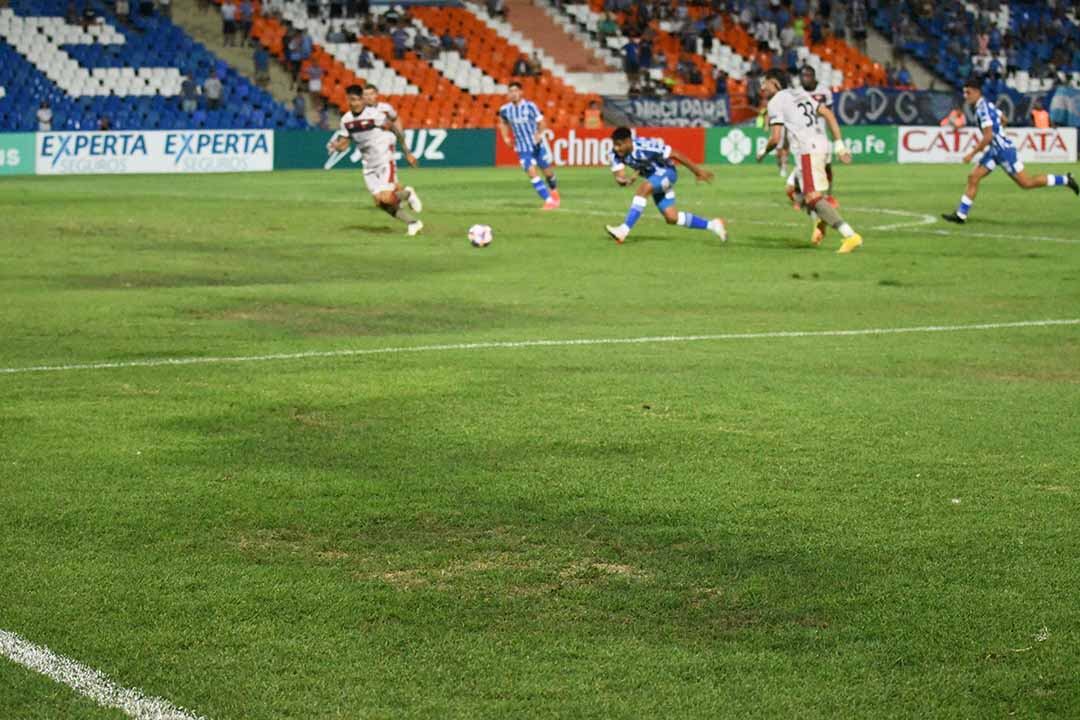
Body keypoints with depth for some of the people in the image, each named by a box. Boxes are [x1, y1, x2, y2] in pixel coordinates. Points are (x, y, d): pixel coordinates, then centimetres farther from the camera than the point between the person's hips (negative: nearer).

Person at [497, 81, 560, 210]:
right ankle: (548, 200, -8)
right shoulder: (505, 109, -5)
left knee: (547, 171, 10)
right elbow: (503, 122, 15)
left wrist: (539, 133, -31)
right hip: (522, 149, 1)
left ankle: (553, 190, 43)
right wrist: (505, 137, 2)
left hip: (537, 146, -1)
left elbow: (540, 122, -12)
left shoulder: (529, 106, -15)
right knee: (532, 173, -14)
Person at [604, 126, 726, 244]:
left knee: (643, 189, -34)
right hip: (653, 177, 7)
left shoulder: (645, 147, -33)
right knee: (671, 218, 4)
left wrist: (697, 171, -19)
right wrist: (627, 180, -44)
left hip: (666, 172, -7)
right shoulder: (616, 154, -16)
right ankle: (711, 225, 20)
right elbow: (619, 177, -18)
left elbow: (675, 154, -26)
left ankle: (624, 230, -36)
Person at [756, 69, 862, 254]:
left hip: (807, 150, -9)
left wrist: (763, 152, 12)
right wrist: (839, 144, 13)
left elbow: (775, 138, -9)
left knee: (814, 197, -12)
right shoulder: (800, 93, 22)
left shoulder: (775, 102, -2)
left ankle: (850, 235, -22)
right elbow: (828, 114, 16)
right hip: (821, 144, 9)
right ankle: (819, 220, 2)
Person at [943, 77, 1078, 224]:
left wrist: (972, 153, -21)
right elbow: (1003, 120, 22)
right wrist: (983, 144, 25)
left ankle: (1065, 180, 11)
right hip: (994, 150, 10)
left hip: (1004, 150, -10)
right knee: (973, 177, 2)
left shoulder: (983, 109, -22)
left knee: (1026, 183, -1)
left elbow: (988, 136, -27)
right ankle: (961, 214, 2)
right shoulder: (987, 104, 8)